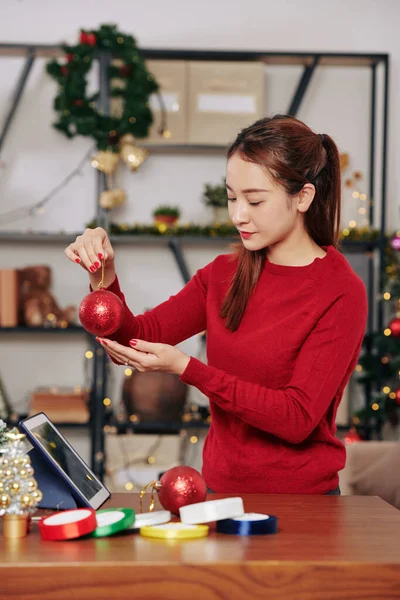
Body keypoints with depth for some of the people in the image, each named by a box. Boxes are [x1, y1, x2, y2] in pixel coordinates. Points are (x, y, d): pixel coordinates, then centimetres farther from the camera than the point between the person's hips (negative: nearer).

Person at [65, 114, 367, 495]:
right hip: (219, 489, 5)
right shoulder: (225, 273, 7)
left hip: (299, 504, -4)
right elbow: (136, 339, 5)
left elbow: (298, 419, -17)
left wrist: (186, 368, -22)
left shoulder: (341, 293, -11)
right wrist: (104, 276, -13)